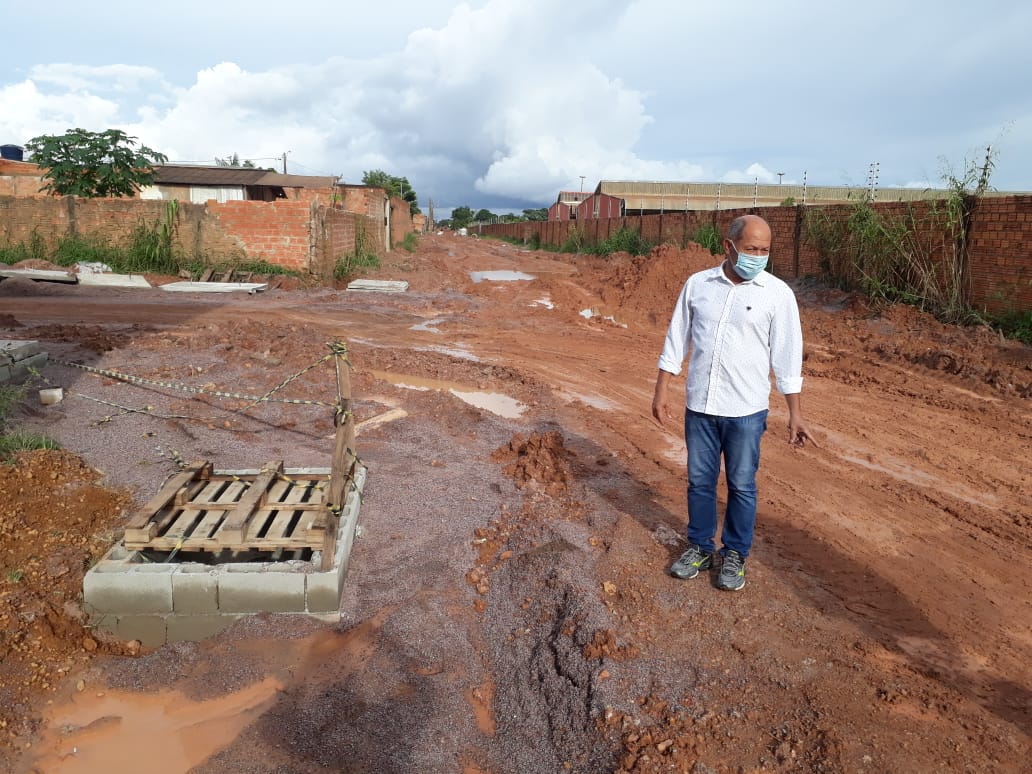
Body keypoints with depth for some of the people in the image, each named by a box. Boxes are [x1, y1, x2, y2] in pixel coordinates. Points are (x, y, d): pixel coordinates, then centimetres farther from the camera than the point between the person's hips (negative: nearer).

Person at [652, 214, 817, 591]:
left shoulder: (777, 294, -5)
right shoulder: (697, 284, 0)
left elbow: (787, 357, -3)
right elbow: (676, 340, 6)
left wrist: (795, 414, -2)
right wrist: (661, 391, 4)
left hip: (746, 411, -2)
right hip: (699, 405, 2)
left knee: (741, 486, 9)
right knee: (700, 481, 12)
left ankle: (735, 555, 27)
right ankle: (700, 547, 30)